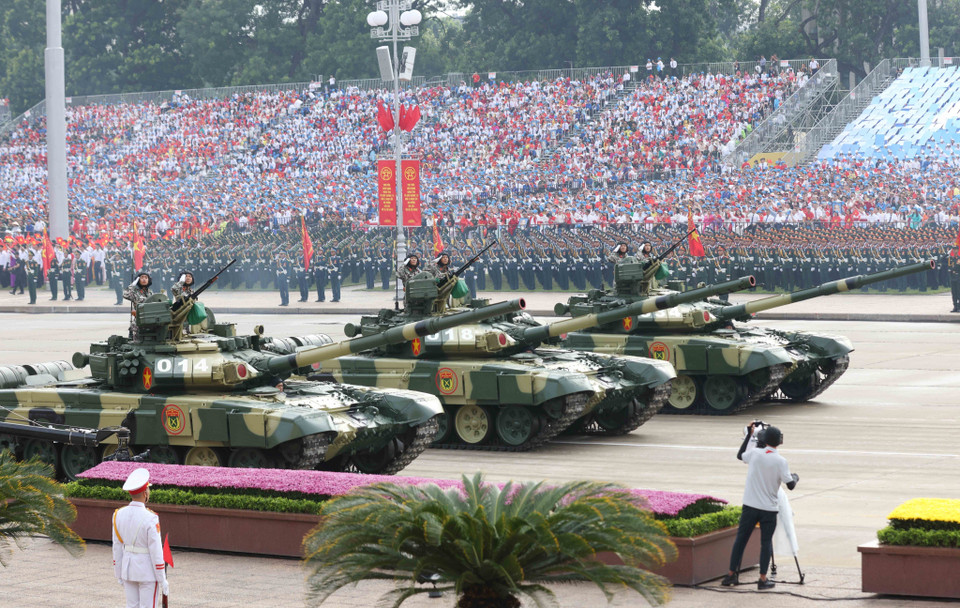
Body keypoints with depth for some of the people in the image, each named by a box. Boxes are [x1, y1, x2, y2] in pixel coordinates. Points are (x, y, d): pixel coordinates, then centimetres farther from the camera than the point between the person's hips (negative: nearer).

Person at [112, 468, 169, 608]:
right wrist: (162, 580, -10)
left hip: (128, 568, 6)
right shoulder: (150, 519, -21)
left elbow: (117, 548, 3)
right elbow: (156, 552, -18)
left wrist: (119, 575, 13)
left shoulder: (119, 514, -4)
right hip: (148, 572, -6)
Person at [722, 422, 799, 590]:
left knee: (741, 539, 10)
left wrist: (750, 434, 22)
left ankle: (731, 574, 15)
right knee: (766, 542, 5)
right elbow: (790, 485, -8)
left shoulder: (755, 453, -5)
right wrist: (795, 477, 15)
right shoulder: (780, 461, -11)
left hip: (750, 506, 2)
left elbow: (740, 455, 17)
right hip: (769, 509, -2)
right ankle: (763, 579, 4)